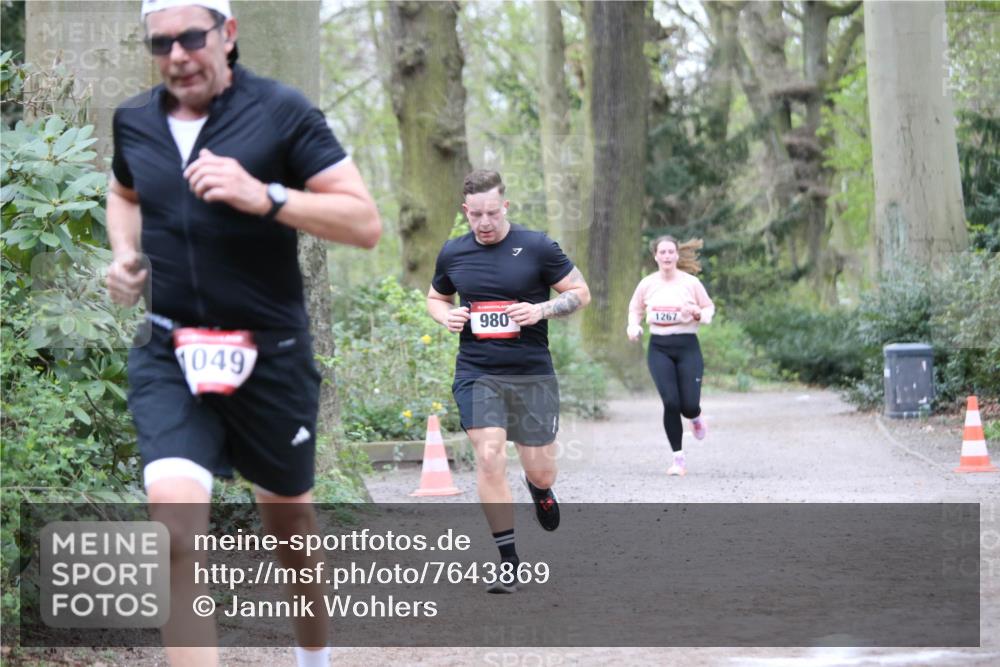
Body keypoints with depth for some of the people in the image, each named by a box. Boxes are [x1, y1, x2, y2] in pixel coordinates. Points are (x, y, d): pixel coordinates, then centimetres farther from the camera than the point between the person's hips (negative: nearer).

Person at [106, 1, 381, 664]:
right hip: (170, 355, 2)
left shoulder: (281, 111, -10)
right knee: (175, 512, -22)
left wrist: (264, 196, -25)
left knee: (287, 511, 19)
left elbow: (366, 223, -13)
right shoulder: (133, 122, 3)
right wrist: (125, 255, 8)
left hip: (270, 353, -1)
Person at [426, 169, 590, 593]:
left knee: (540, 471, 4)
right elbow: (436, 297, 22)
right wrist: (447, 317, -1)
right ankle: (508, 563, -5)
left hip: (533, 374, -1)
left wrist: (540, 310, -16)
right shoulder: (453, 254, 5)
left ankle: (540, 489, 45)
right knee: (489, 457, -15)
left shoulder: (536, 247, -5)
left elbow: (580, 293, 1)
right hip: (476, 373, 1)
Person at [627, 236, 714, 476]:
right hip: (659, 348, 1)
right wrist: (633, 326, -2)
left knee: (689, 405, -8)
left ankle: (696, 419, 34)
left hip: (687, 346, -1)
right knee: (670, 402, -12)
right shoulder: (647, 284, 2)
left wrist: (697, 314, -13)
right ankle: (678, 458, 2)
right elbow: (635, 309, 17)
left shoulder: (691, 283, -2)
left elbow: (709, 308, 8)